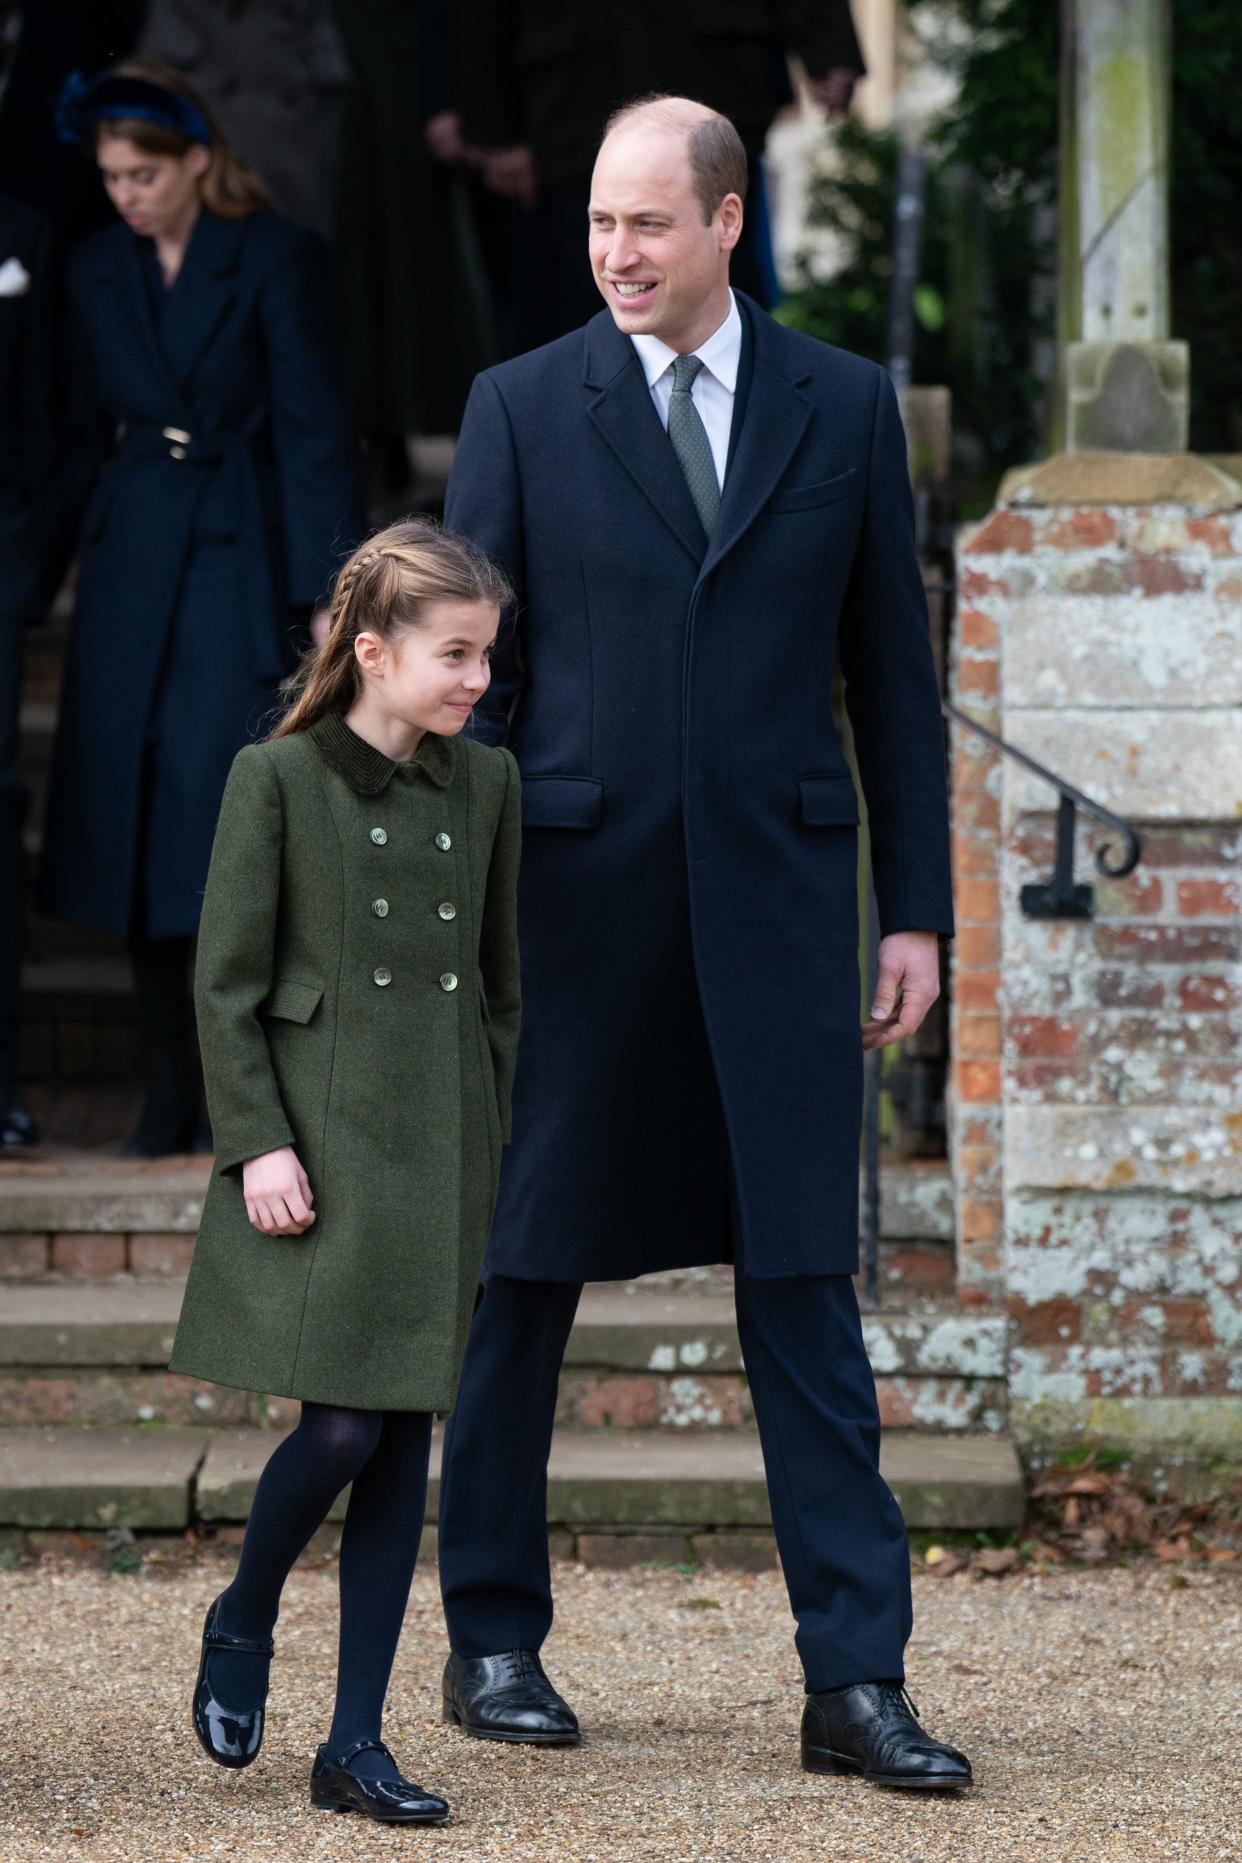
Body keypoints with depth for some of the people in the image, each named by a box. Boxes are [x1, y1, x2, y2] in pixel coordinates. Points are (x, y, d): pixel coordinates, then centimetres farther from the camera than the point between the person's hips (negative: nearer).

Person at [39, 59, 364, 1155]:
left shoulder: (276, 258, -6)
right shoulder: (99, 272, 10)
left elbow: (315, 431, -8)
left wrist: (327, 591, -12)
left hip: (240, 561, -5)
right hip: (131, 566, 5)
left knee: (222, 808, -11)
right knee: (136, 823, 3)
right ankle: (170, 1097, 10)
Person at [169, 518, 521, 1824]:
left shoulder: (486, 785, 9)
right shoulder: (278, 780, -5)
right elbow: (226, 981, -4)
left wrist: (498, 1142, 12)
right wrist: (257, 1141, -11)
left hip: (440, 1148, 5)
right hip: (320, 1140, -4)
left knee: (403, 1441, 3)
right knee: (342, 1427, -11)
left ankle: (355, 1746, 8)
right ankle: (241, 1622, 19)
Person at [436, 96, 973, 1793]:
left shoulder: (845, 407, 6)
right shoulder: (523, 408, 3)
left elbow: (892, 672, 9)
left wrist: (919, 912, 6)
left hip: (777, 906, 1)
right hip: (576, 901, 0)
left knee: (806, 1288, -1)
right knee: (523, 1278, 7)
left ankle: (856, 1682, 0)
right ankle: (494, 1642, 20)